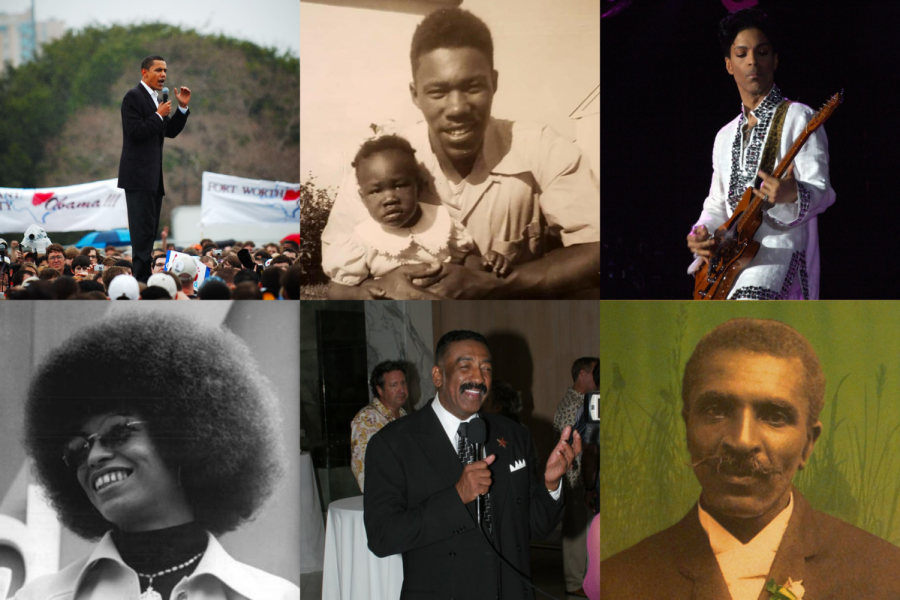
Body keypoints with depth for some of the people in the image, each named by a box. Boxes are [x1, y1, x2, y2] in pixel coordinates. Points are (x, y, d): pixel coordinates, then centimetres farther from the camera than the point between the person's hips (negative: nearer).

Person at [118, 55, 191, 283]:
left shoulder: (157, 99, 19)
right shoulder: (133, 96, -9)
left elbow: (170, 132, 18)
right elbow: (135, 131, -18)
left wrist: (182, 107, 8)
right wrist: (159, 115, -14)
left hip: (154, 176, 10)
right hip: (138, 174, -10)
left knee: (150, 230, 9)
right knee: (143, 229, -12)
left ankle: (144, 276, 12)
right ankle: (142, 278, -13)